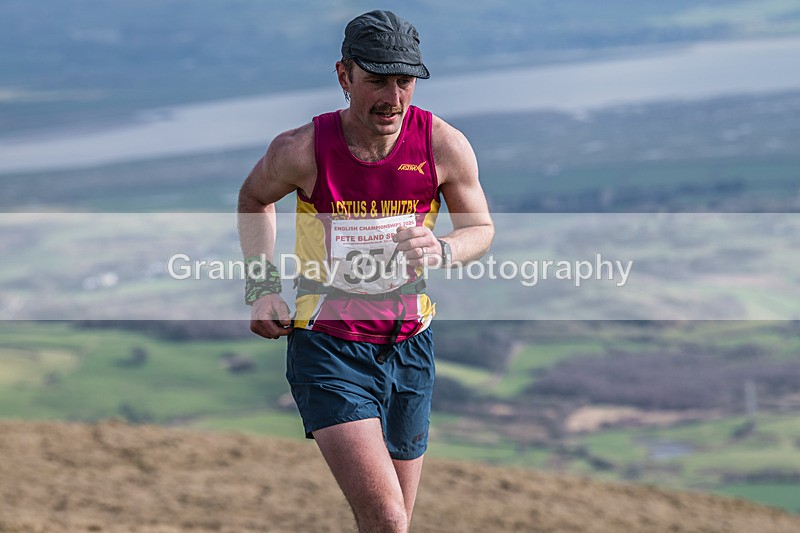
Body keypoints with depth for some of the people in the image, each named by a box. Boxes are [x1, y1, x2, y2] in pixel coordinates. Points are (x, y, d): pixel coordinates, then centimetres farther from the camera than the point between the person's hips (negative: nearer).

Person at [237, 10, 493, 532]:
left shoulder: (445, 146, -9)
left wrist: (441, 250, -16)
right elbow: (254, 199, 10)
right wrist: (262, 287, 1)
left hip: (408, 346, 3)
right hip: (327, 348, -3)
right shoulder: (302, 150, -13)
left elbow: (481, 228, 7)